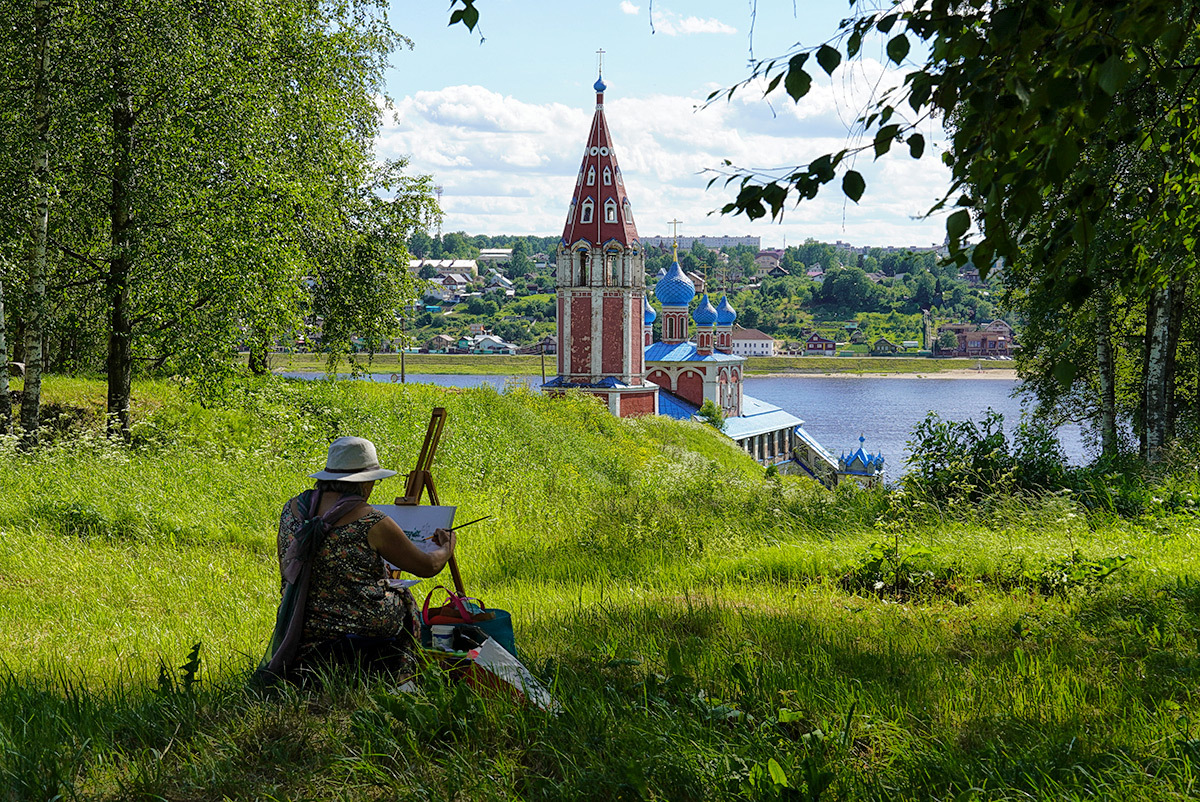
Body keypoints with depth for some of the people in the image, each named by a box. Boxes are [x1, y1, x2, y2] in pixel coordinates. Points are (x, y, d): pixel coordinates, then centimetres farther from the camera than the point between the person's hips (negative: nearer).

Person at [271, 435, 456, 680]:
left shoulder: (292, 509, 3)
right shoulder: (371, 522, -12)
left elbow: (287, 571, 15)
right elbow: (428, 566, -2)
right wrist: (446, 549, 20)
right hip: (365, 630, -5)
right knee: (404, 603, 26)